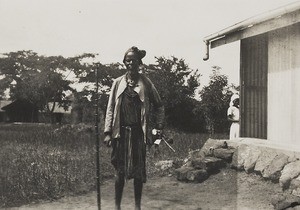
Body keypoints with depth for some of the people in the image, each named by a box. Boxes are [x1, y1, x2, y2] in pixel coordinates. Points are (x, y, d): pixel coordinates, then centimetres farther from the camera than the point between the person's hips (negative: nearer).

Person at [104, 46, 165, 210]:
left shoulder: (146, 83, 3)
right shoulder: (118, 83, 5)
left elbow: (159, 106, 10)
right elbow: (110, 108, 3)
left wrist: (159, 126, -1)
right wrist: (108, 132, -4)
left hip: (139, 131, 0)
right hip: (121, 131, 0)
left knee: (138, 170, 4)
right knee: (120, 170, 4)